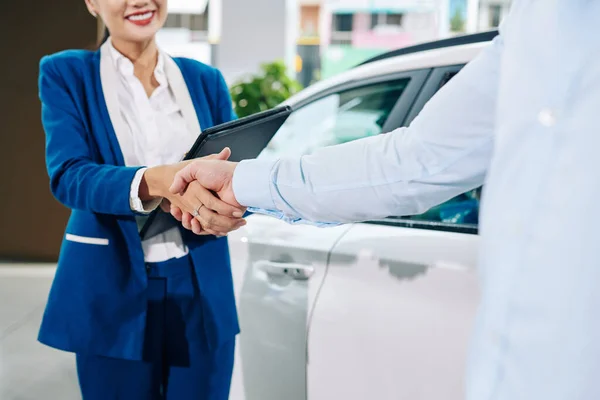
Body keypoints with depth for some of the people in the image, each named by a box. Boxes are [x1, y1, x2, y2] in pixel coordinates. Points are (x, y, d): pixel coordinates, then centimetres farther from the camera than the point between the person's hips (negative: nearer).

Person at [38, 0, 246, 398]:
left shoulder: (206, 80, 8)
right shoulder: (66, 73, 0)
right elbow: (67, 176, -14)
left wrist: (230, 209, -21)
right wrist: (159, 181, -32)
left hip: (202, 289, 2)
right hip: (112, 290, -2)